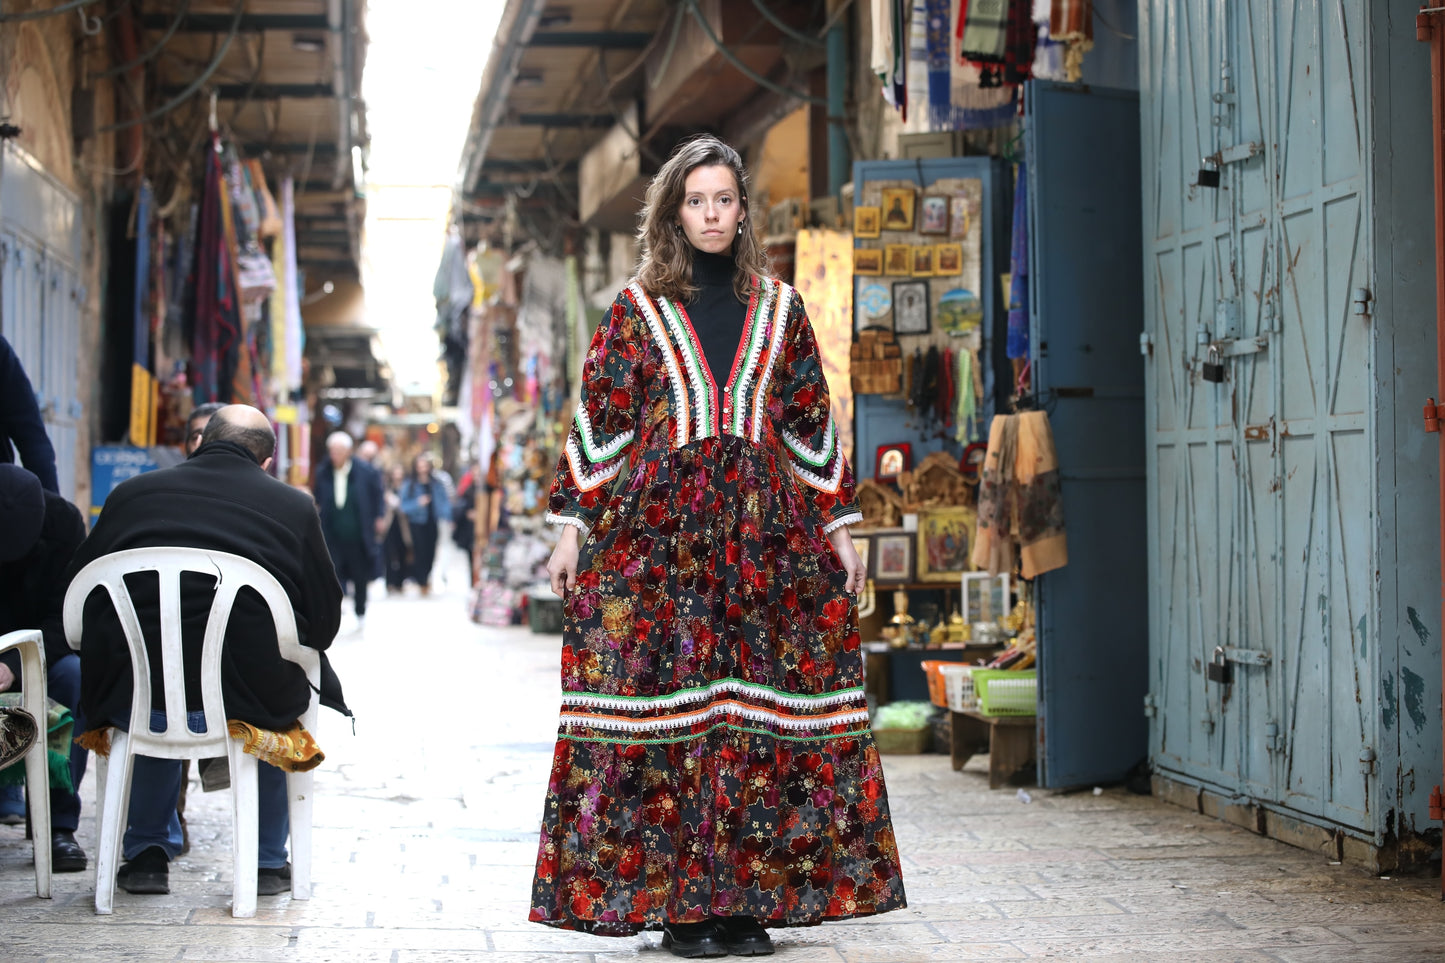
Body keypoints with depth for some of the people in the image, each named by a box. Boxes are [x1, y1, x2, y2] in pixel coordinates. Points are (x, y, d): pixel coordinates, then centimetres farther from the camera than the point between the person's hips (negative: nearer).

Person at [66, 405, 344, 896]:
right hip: (241, 705, -2)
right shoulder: (293, 506, 0)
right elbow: (324, 623, 1)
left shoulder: (131, 493, 3)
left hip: (133, 703, 2)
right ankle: (268, 861, 34)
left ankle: (147, 852, 37)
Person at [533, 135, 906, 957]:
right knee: (666, 700, -6)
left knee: (759, 706, -2)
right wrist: (574, 525, -2)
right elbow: (599, 420, 5)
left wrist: (839, 523, 8)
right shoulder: (637, 310, 7)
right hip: (658, 523, -2)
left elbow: (812, 420, 13)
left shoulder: (779, 309, 13)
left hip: (766, 524, 2)